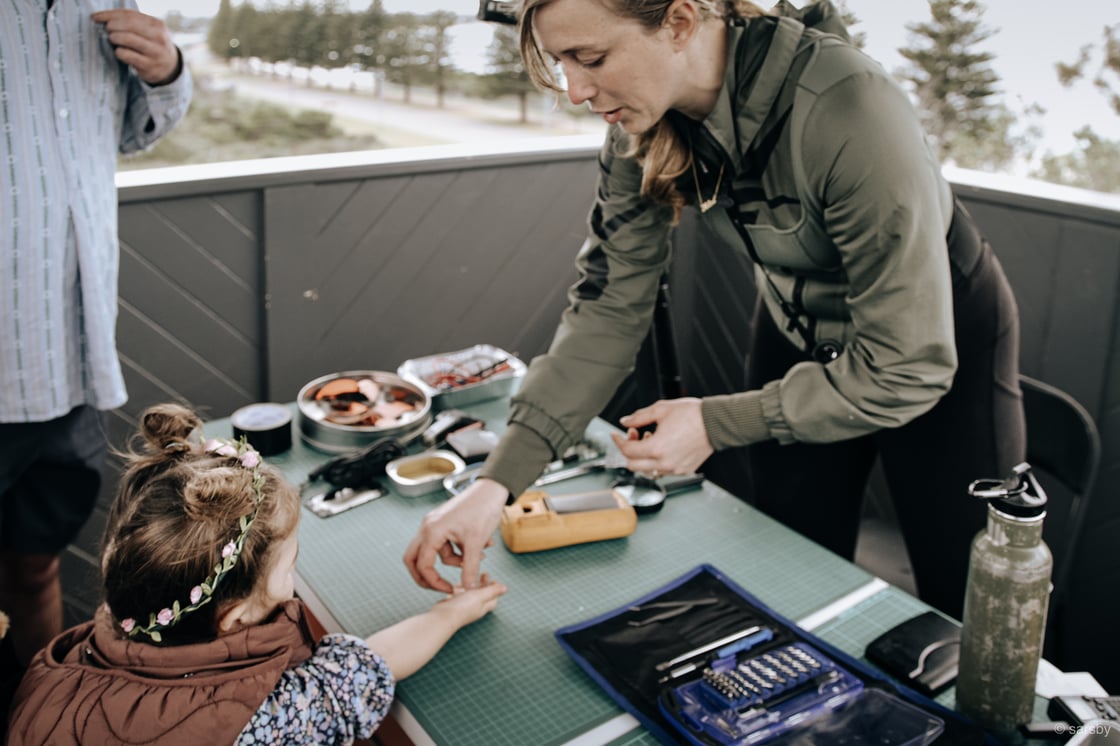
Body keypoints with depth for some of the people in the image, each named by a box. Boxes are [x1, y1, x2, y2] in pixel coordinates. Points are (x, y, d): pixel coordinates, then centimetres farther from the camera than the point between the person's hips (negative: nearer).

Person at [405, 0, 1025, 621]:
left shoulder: (848, 111, -37)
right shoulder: (643, 127, -18)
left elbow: (910, 365, -31)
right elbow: (608, 303, -14)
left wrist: (717, 424, -26)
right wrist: (497, 480, -22)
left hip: (942, 343, -4)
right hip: (799, 332, 5)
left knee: (964, 612, 9)